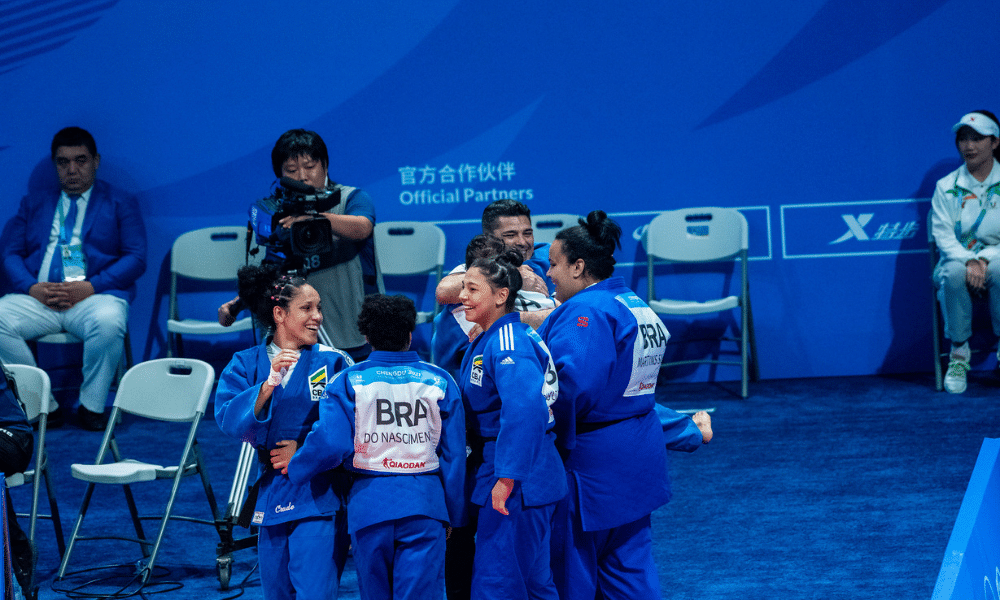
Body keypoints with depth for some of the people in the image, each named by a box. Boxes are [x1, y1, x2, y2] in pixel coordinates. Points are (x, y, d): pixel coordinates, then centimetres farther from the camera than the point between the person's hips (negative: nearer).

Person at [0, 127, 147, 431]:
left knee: (107, 322, -38)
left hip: (94, 295, -3)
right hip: (38, 297, 3)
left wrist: (91, 287, -13)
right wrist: (32, 288, -9)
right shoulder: (33, 203, 24)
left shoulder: (120, 203, 15)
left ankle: (92, 405, -16)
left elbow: (136, 258, 2)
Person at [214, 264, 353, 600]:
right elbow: (227, 419, -11)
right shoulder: (245, 365, 5)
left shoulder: (334, 363, 0)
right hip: (271, 495, 3)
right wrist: (268, 386, -23)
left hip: (319, 498, -3)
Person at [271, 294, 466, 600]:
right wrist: (453, 514, 15)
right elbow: (454, 454, 6)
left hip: (370, 504, 0)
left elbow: (330, 444, -10)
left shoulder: (349, 381, -1)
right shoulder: (440, 382, 5)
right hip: (424, 505, 0)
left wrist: (296, 464, 10)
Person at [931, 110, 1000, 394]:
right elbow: (943, 235, -3)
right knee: (954, 273, -37)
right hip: (958, 257, 1)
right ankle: (958, 352, -27)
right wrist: (968, 261, -23)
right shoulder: (946, 187, 6)